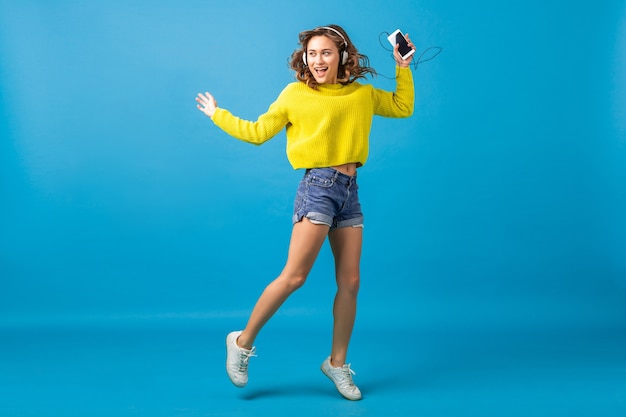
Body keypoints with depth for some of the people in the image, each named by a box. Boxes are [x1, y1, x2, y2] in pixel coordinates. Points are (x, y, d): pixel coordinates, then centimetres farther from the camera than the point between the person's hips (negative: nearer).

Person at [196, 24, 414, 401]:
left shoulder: (363, 94, 10)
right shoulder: (295, 94, 0)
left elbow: (403, 107, 24)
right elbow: (258, 132, 7)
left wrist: (403, 68, 16)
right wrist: (218, 115, 11)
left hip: (351, 191, 5)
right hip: (318, 187, -5)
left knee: (350, 282, 5)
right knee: (294, 276, -11)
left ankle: (337, 363, 18)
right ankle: (243, 342, 6)